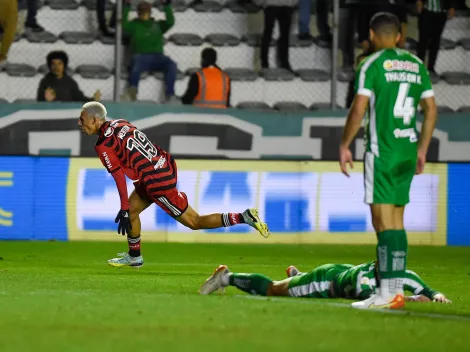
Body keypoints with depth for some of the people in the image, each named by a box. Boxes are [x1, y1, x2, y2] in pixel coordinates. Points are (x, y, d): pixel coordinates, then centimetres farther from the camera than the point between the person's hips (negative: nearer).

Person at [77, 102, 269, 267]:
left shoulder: (103, 146, -14)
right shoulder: (120, 123, 9)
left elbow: (119, 178, -16)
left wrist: (124, 209, -10)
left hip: (158, 182, -9)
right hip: (166, 164, 9)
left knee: (194, 222, 1)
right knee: (131, 211, 19)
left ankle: (245, 217, -3)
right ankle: (134, 256, 31)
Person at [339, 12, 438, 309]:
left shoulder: (373, 65, -7)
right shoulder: (417, 65, 12)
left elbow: (359, 109, -13)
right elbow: (431, 110, 14)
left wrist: (345, 146, -3)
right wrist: (422, 149, 22)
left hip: (382, 151, -6)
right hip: (408, 151, 6)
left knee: (384, 222, -8)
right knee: (396, 221, 13)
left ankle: (389, 294, -13)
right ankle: (395, 289, 13)